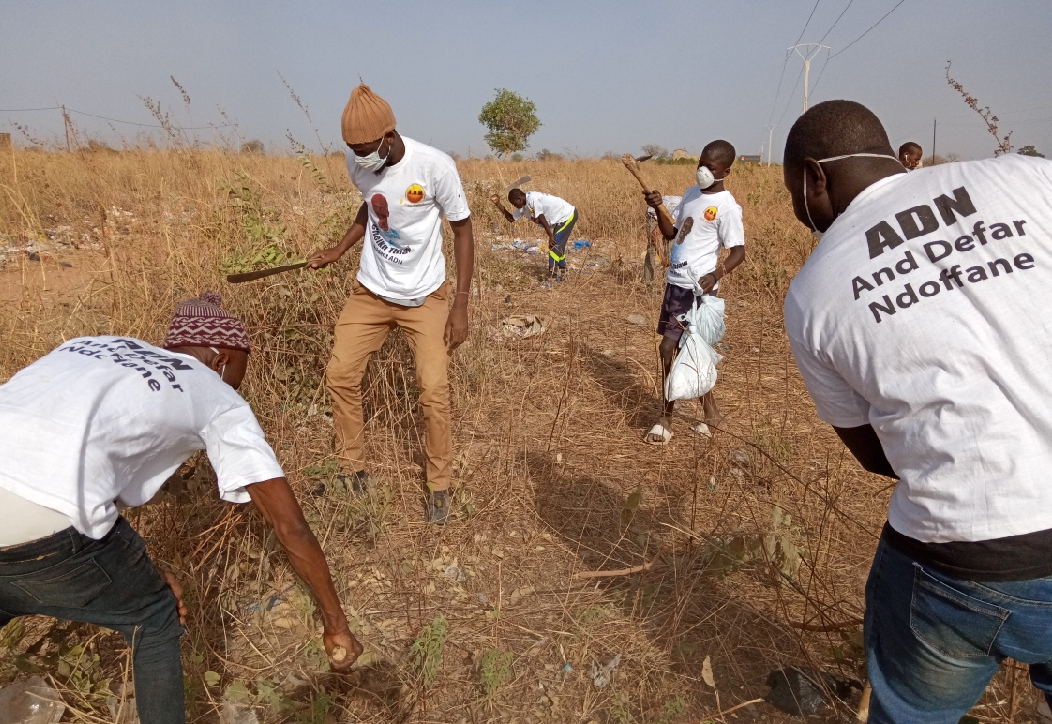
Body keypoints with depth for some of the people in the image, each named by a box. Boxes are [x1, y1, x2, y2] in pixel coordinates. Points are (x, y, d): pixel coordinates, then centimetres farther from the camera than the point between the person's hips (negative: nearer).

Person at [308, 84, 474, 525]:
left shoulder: (434, 166, -20)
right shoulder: (357, 164, -6)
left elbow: (463, 231, -12)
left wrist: (460, 306, -16)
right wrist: (339, 249, 4)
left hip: (424, 297, -4)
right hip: (370, 290, 5)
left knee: (434, 391, -10)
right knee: (339, 376, 2)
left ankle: (439, 485, 13)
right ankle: (352, 469, 23)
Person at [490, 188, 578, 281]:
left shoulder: (532, 199, -27)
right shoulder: (523, 206, 2)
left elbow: (541, 219, -27)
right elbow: (511, 219, 9)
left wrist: (550, 236, -25)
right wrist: (498, 204, 3)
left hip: (568, 215, -10)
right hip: (562, 218, 10)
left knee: (554, 245, -13)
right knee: (557, 245, 20)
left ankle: (553, 277, -11)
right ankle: (562, 273, 37)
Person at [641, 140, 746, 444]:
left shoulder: (726, 206, -12)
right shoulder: (690, 194, 12)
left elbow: (738, 252, -15)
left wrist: (715, 275, -33)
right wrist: (658, 208, 0)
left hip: (696, 288, -8)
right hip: (675, 282, 8)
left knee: (668, 348, -10)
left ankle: (665, 419, 6)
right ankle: (710, 412, 30)